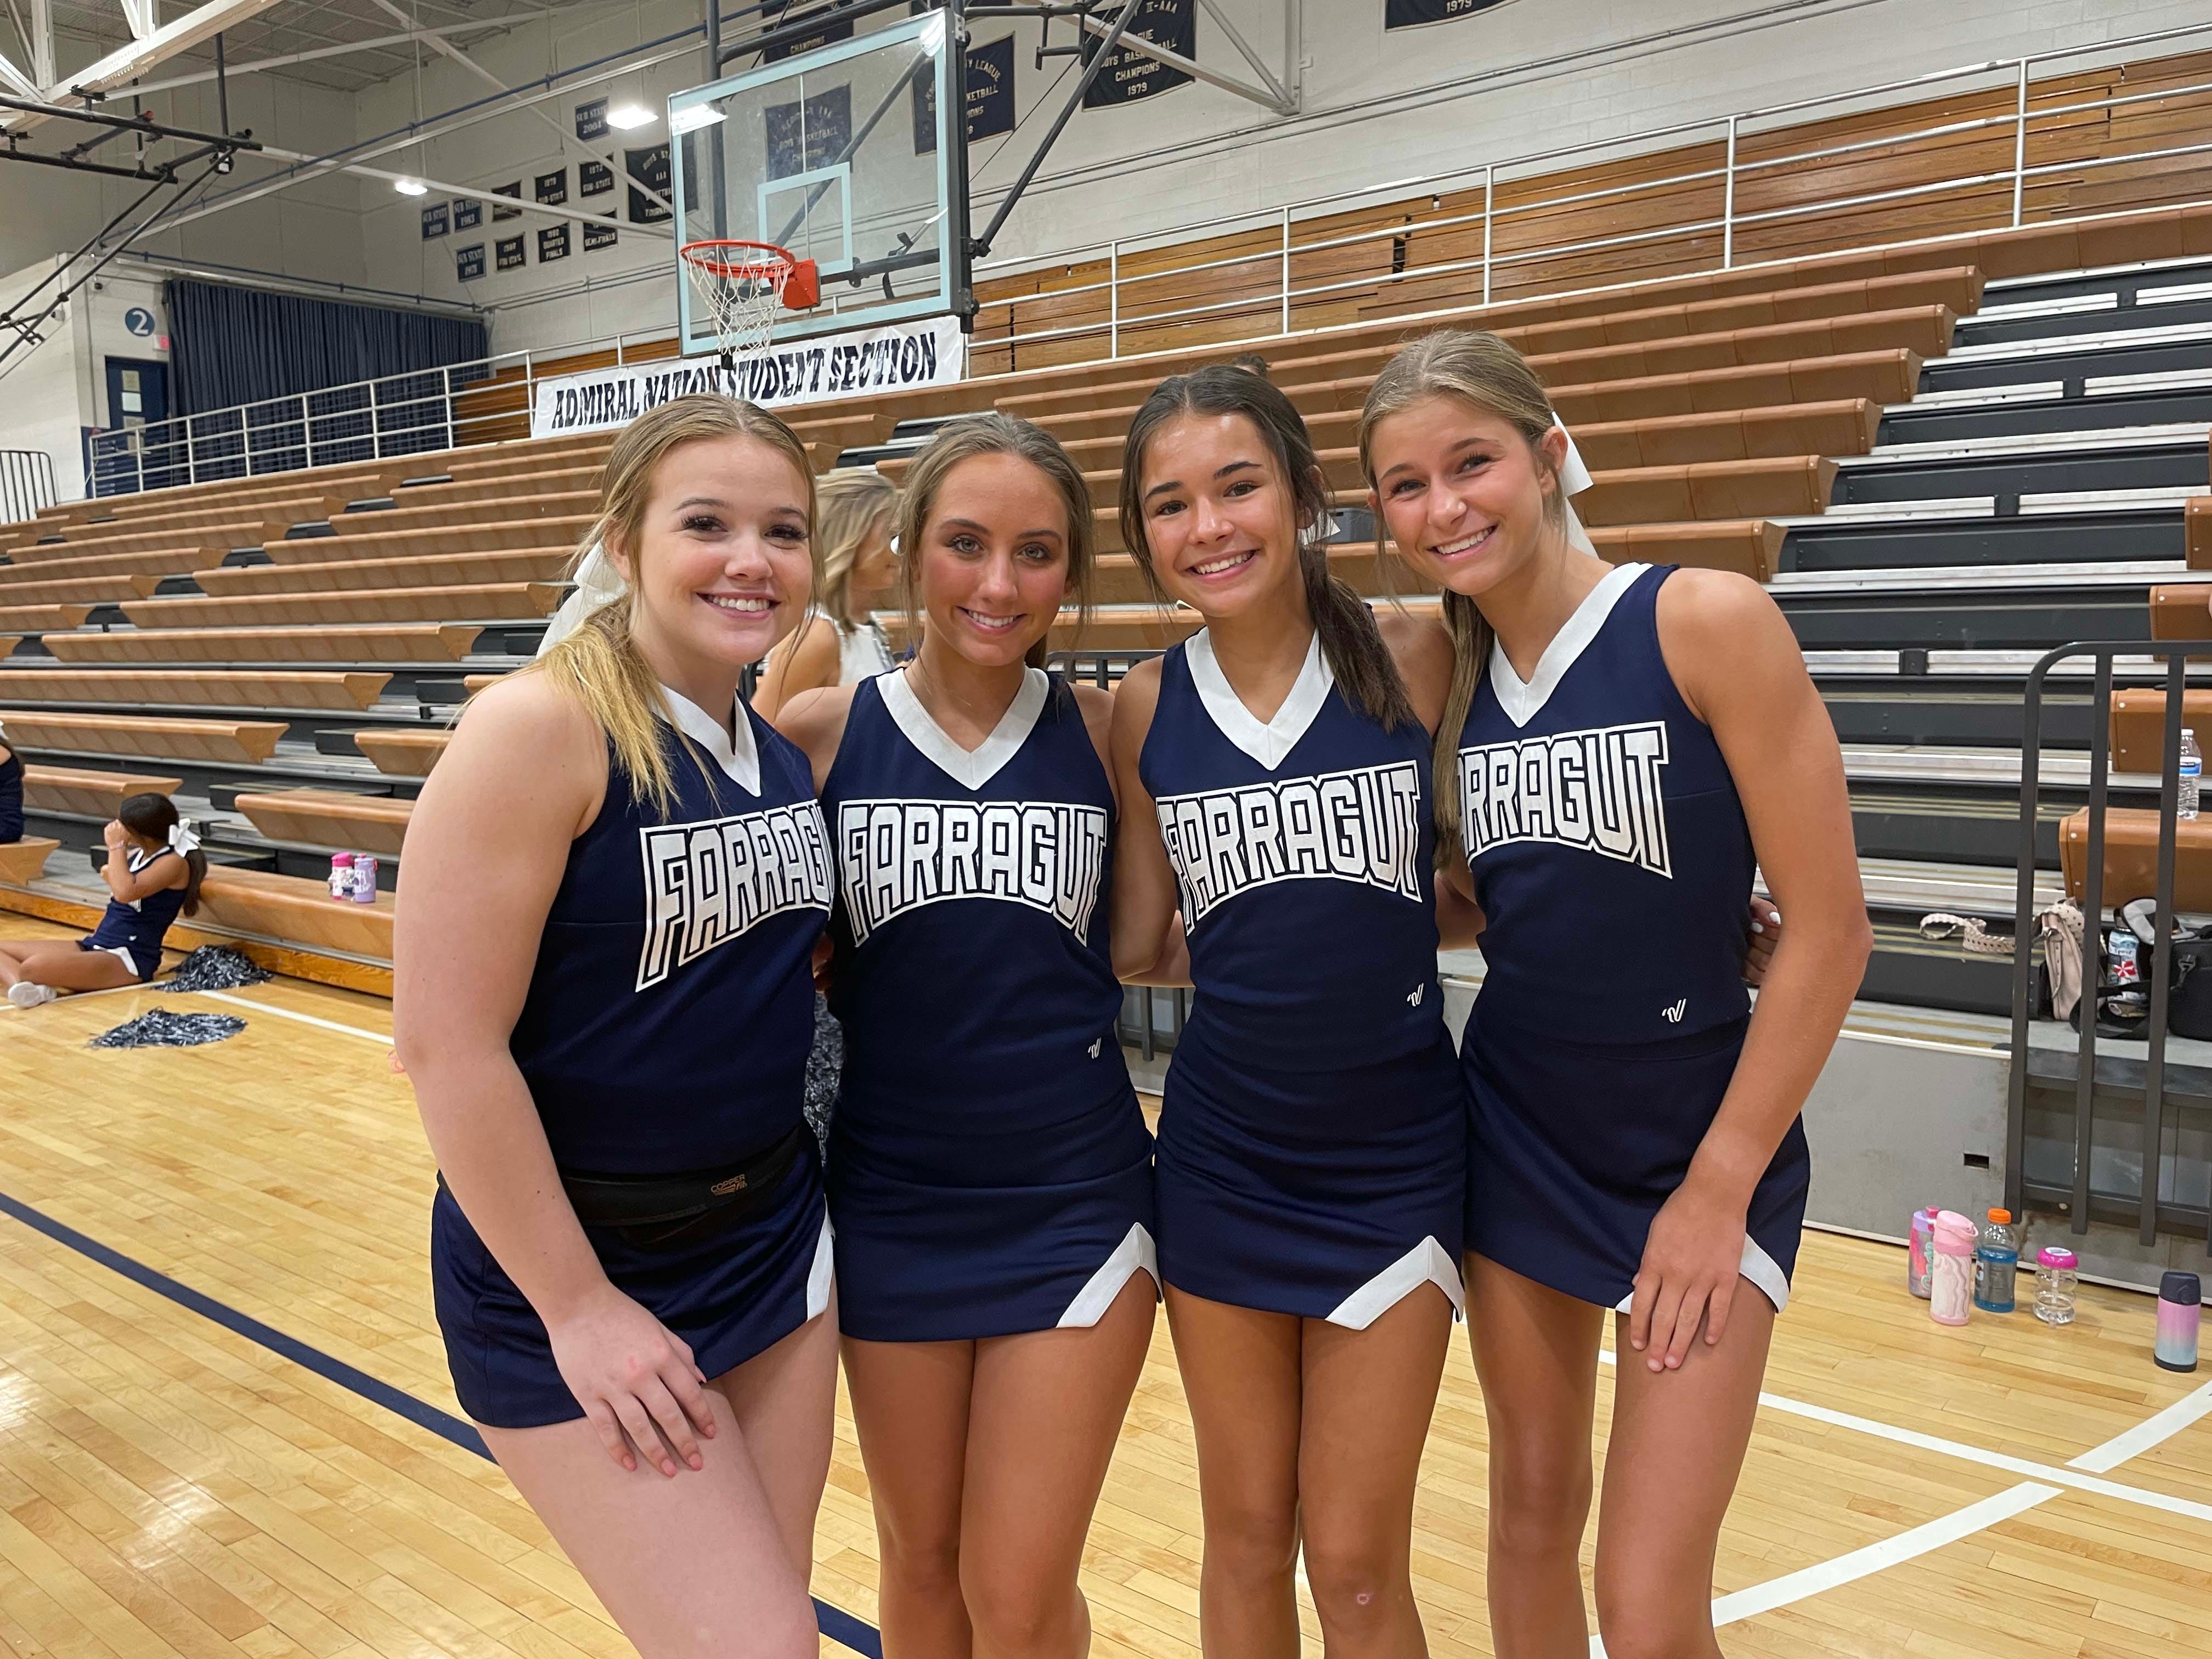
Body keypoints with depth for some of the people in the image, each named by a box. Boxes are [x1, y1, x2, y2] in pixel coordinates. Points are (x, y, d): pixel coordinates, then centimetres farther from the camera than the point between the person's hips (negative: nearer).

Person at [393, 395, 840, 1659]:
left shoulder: (790, 747, 2)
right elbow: (448, 1043, -19)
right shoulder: (540, 725, -19)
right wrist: (578, 1307, -15)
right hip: (569, 1267, -6)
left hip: (775, 1236, 7)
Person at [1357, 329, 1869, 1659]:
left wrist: (1718, 1187, -12)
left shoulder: (1707, 622, -17)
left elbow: (1831, 927, -15)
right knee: (1534, 1513, 16)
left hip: (1703, 1153, -4)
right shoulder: (1445, 674, 0)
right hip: (1516, 1138, 5)